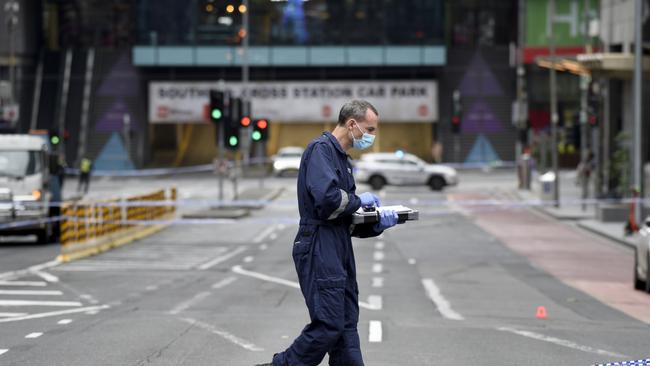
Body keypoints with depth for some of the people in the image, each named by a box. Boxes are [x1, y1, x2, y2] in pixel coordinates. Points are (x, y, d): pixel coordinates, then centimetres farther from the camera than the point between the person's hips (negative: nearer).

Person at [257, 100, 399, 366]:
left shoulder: (342, 158, 21)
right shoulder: (321, 149, -9)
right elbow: (327, 197, -26)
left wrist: (378, 223, 3)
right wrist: (358, 200, -8)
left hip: (339, 252, 10)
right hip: (319, 249, -10)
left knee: (346, 326, 7)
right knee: (328, 324, -11)